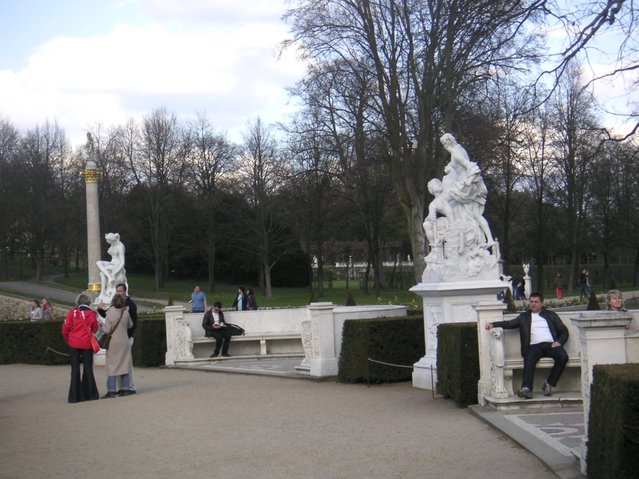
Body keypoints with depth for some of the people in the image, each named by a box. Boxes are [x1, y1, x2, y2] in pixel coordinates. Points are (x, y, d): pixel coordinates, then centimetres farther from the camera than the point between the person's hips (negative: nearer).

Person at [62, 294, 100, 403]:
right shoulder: (91, 313, -6)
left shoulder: (72, 312, -5)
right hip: (87, 344, 0)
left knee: (75, 369, 6)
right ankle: (90, 394, 12)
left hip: (74, 344, 0)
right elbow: (95, 329, 1)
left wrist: (67, 339, 12)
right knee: (88, 368, 11)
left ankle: (75, 396, 3)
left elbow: (66, 328, -4)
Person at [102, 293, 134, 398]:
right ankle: (125, 389, 11)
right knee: (124, 365, 10)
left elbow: (107, 329, -14)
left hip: (113, 342, -4)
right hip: (124, 342, 4)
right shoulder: (126, 312, -2)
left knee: (112, 366, 0)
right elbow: (130, 325, 13)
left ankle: (111, 390, -4)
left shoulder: (110, 312, -13)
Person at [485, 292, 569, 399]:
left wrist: (559, 342, -3)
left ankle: (549, 384, -20)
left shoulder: (551, 315, 23)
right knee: (529, 360, -34)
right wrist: (493, 324, -3)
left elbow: (564, 331, 18)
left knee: (563, 357, -31)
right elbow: (510, 324, 14)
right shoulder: (524, 316, 25)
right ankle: (526, 389, -46)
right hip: (534, 346, 0)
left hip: (551, 344, 0)